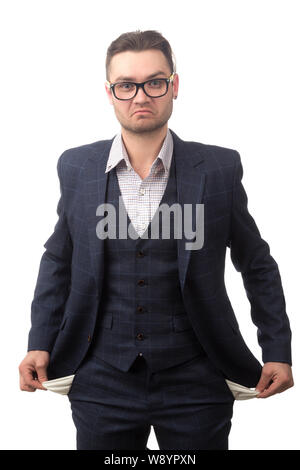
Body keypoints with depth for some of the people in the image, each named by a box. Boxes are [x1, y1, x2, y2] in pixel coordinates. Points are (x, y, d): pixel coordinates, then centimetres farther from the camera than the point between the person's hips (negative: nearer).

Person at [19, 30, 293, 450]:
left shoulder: (219, 168, -5)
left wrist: (278, 351, 3)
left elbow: (257, 264, 4)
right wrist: (40, 344, 4)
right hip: (102, 382, 2)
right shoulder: (76, 167, 0)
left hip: (194, 383, -1)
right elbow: (58, 260, 10)